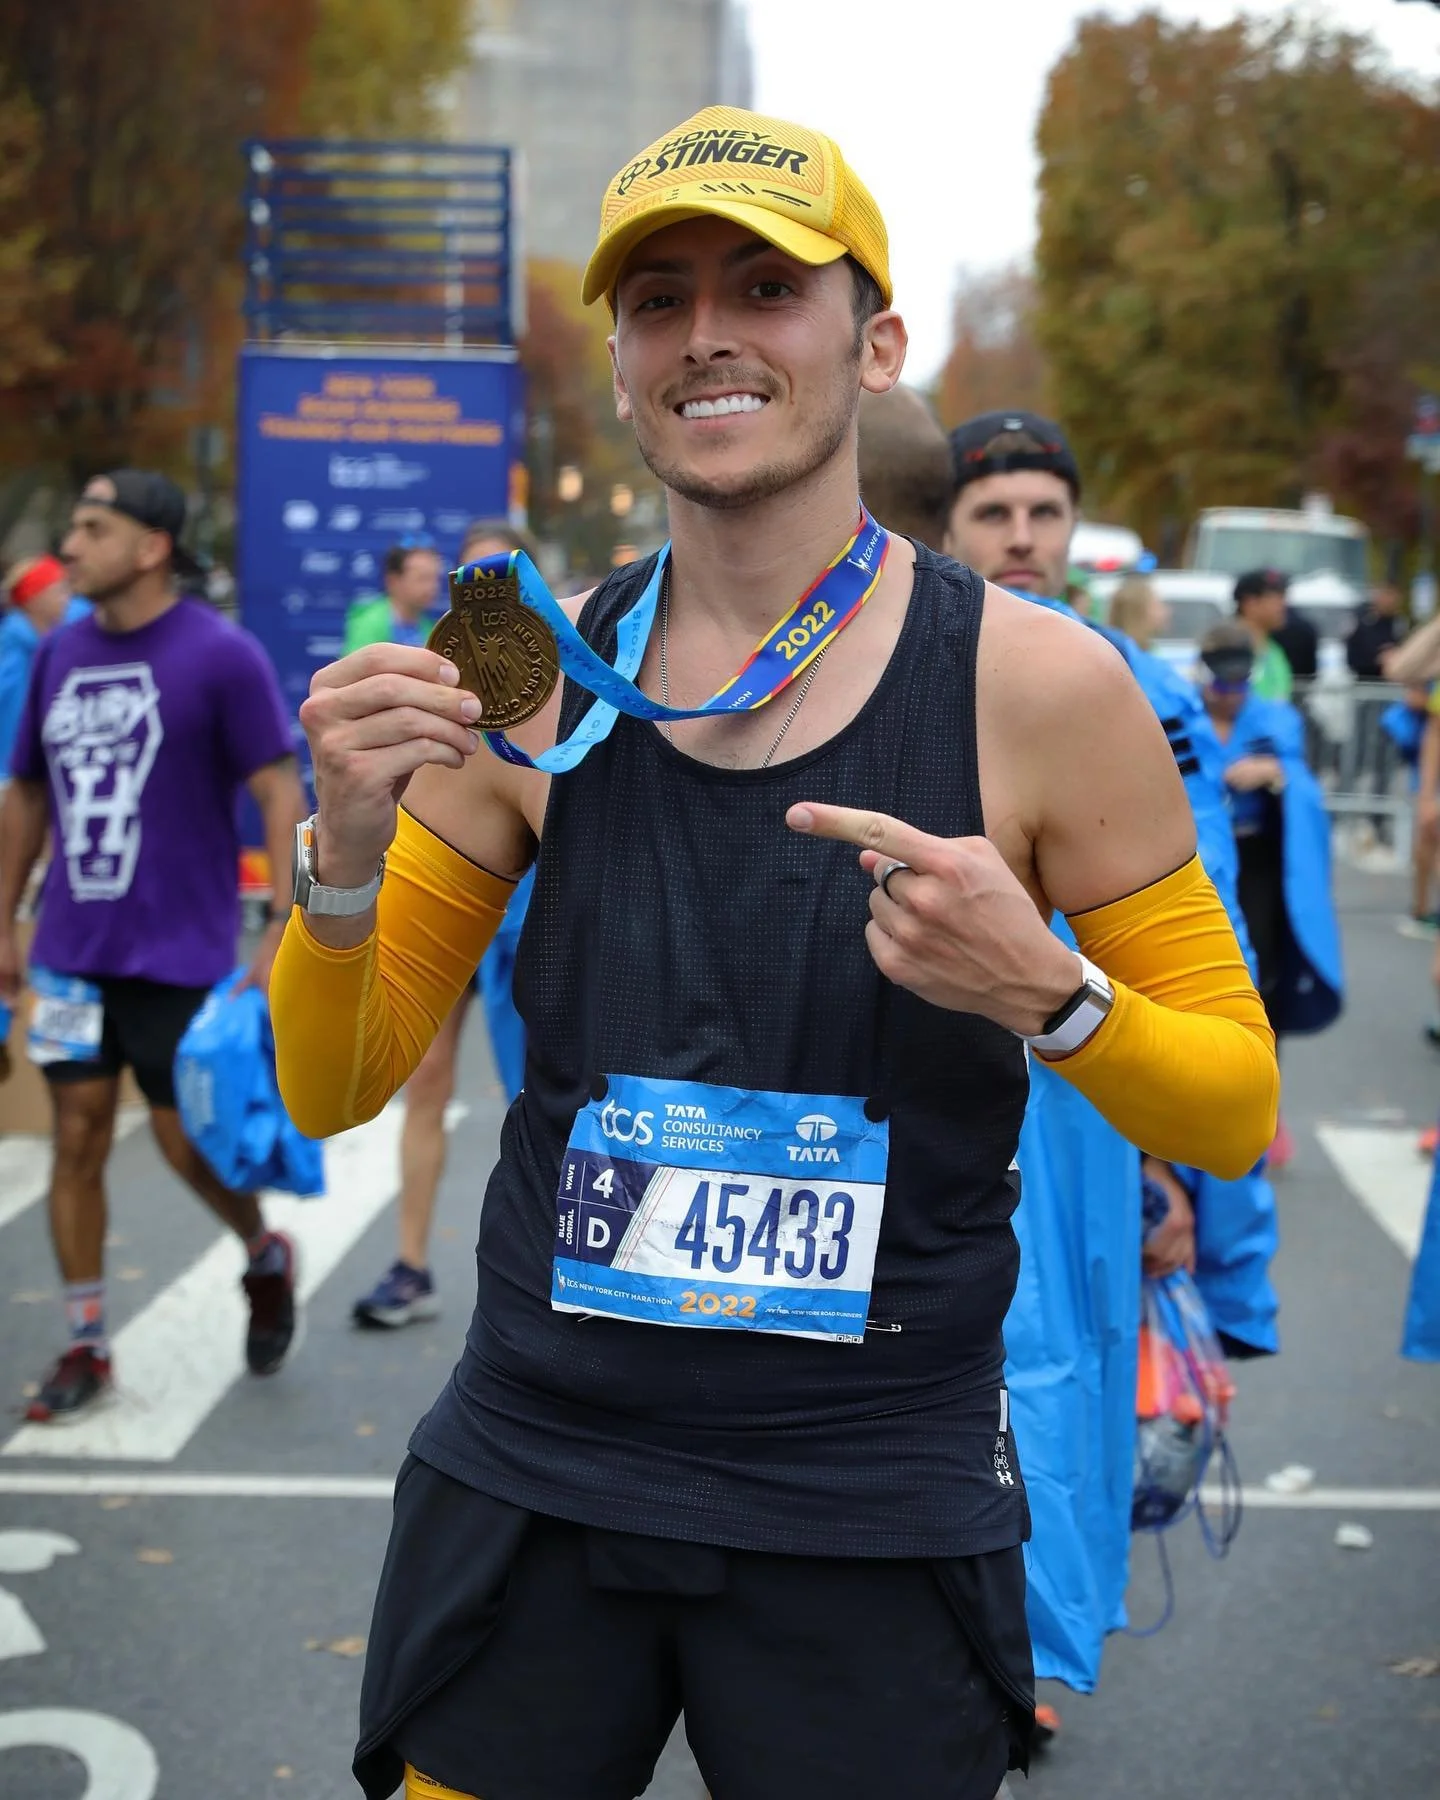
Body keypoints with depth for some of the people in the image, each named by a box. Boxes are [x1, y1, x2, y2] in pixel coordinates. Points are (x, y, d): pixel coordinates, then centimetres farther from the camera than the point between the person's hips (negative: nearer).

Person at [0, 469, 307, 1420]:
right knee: (78, 1138, 6)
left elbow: (281, 789, -12)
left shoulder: (221, 654, -10)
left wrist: (284, 931, -18)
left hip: (180, 951, -5)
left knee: (187, 1140, 2)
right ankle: (87, 1347, 18)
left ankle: (266, 1257, 33)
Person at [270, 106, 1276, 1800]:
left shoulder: (1035, 686, -9)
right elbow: (332, 1088, 2)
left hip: (877, 1518, -1)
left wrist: (1046, 995, -22)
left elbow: (1235, 1111, -2)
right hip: (532, 1477, 2)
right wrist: (343, 856, -16)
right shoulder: (531, 673, -3)